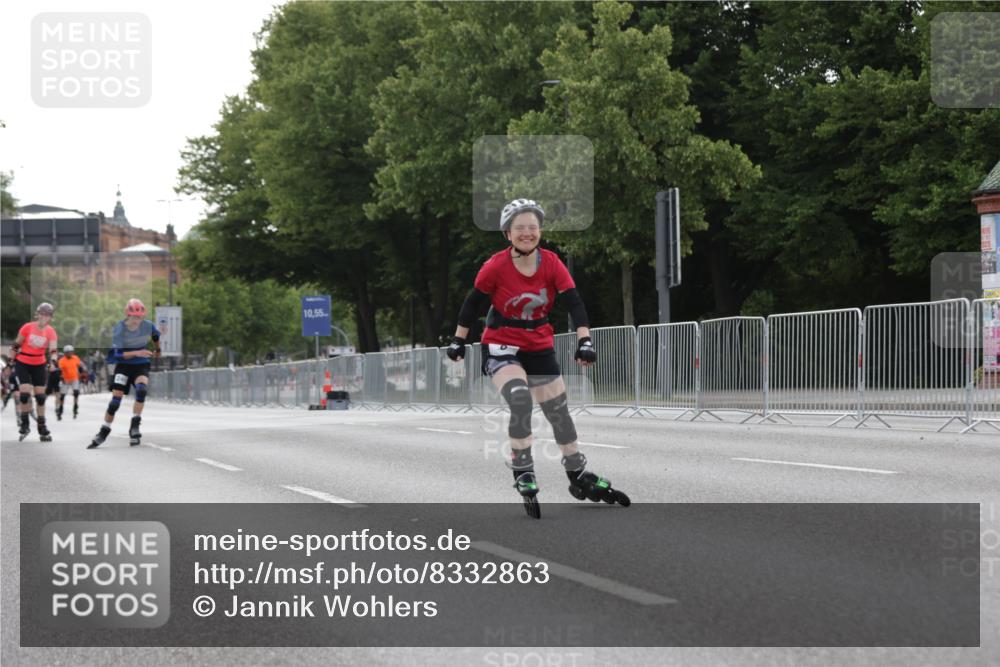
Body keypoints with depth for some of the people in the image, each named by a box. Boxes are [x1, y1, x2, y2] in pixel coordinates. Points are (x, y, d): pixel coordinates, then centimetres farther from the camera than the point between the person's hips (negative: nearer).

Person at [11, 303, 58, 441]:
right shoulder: (27, 328, -14)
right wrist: (11, 360, 4)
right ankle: (25, 424, 0)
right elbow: (16, 345, -3)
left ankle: (42, 428, 12)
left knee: (40, 396, 2)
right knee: (25, 393, -16)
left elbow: (52, 349, -20)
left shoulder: (50, 332, -9)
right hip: (22, 364, -2)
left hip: (39, 366, 2)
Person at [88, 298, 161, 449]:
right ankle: (104, 432, 4)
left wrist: (157, 350, 34)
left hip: (141, 365, 1)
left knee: (141, 389, -27)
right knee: (116, 399, -8)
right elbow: (119, 354, -22)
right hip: (123, 365, -1)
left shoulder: (148, 326, -7)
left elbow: (156, 336, 18)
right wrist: (136, 353, -36)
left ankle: (134, 426, -18)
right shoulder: (119, 329, -16)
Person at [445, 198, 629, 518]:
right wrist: (458, 340, 1)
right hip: (501, 347, -4)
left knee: (560, 413, 10)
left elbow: (574, 302, -16)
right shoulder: (496, 267, -18)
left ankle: (580, 478, 27)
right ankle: (523, 476, -18)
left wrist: (585, 340, -28)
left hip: (540, 348, 4)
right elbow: (473, 303, -6)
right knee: (520, 399, -29)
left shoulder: (552, 263, -11)